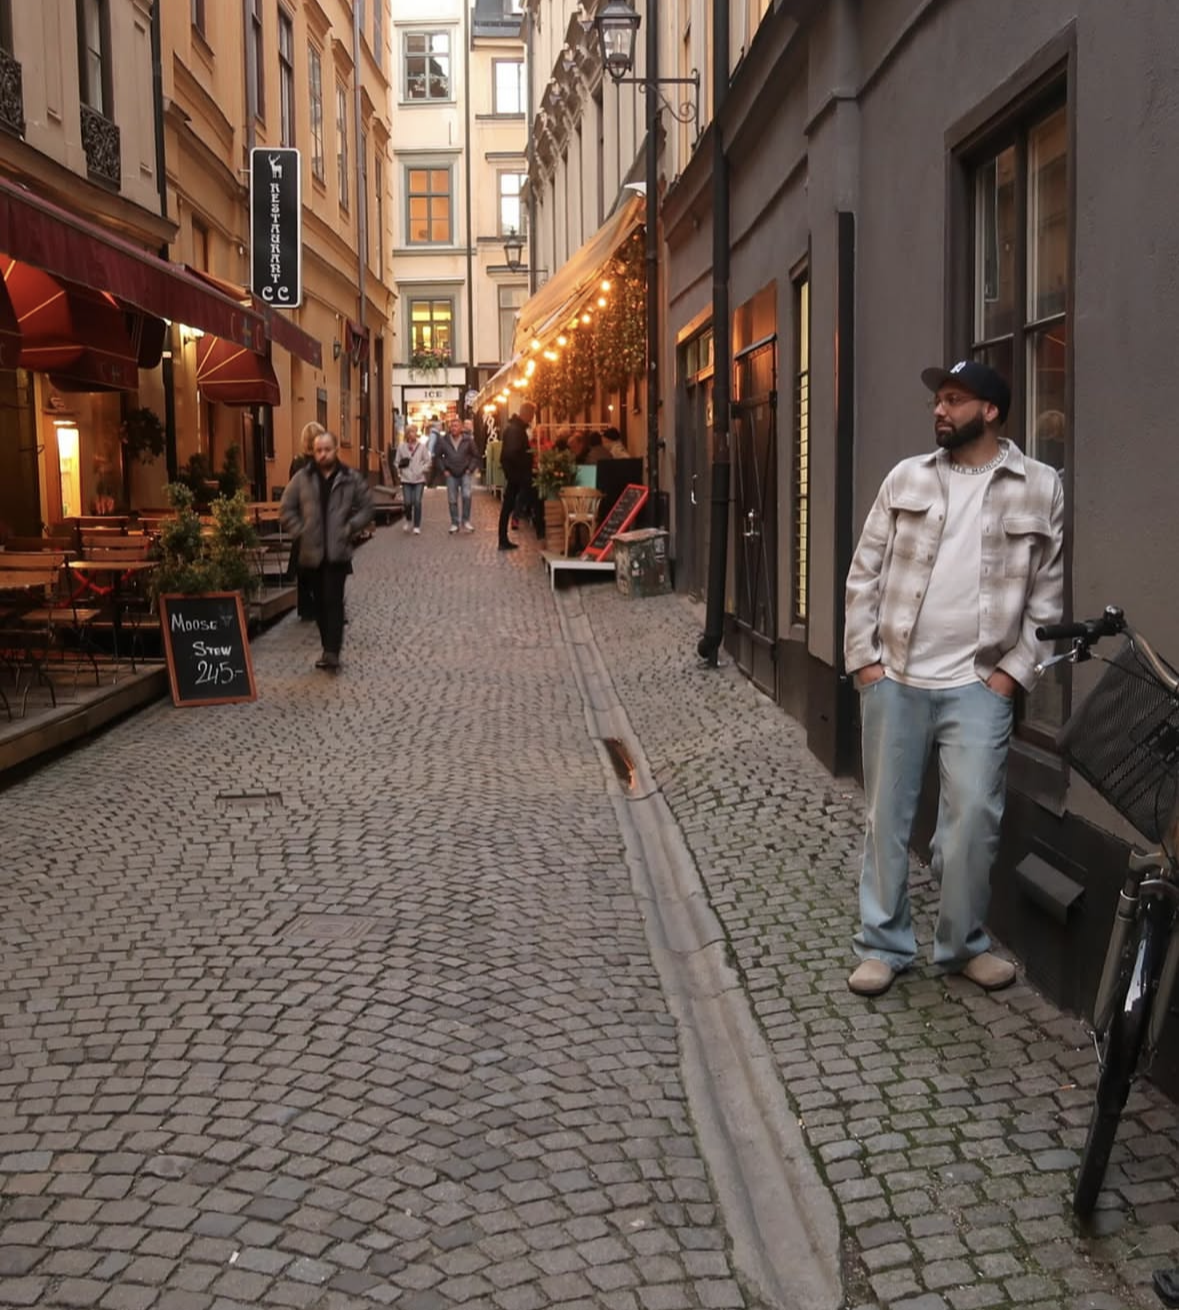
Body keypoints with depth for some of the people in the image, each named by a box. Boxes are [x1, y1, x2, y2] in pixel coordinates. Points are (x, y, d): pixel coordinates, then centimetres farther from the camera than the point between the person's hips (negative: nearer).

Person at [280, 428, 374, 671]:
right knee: (320, 602, 11)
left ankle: (332, 652, -14)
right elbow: (287, 508, 7)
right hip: (312, 551, 3)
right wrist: (300, 532, -3)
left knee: (333, 600, -11)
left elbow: (367, 508, 4)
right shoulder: (302, 478, 2)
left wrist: (349, 529, -7)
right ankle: (329, 649, 22)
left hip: (338, 551, -3)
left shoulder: (351, 478, -1)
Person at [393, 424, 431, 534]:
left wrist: (421, 470, -7)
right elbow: (397, 461, 11)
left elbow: (428, 461, 4)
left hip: (419, 479, -1)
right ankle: (408, 521, 23)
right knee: (407, 502, -5)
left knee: (417, 502, -8)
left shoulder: (422, 446, 1)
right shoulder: (401, 446, 4)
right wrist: (400, 471, -1)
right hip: (406, 479, 1)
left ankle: (417, 526, 2)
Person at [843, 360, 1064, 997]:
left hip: (978, 685, -2)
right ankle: (883, 945, 19)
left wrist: (1014, 670, -4)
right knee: (887, 817, 7)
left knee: (973, 819, -1)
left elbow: (1049, 592, 2)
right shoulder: (906, 478, 6)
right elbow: (865, 572, 6)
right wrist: (863, 658, -1)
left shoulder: (1040, 487, 1)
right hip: (893, 679, 2)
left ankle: (963, 944, 19)